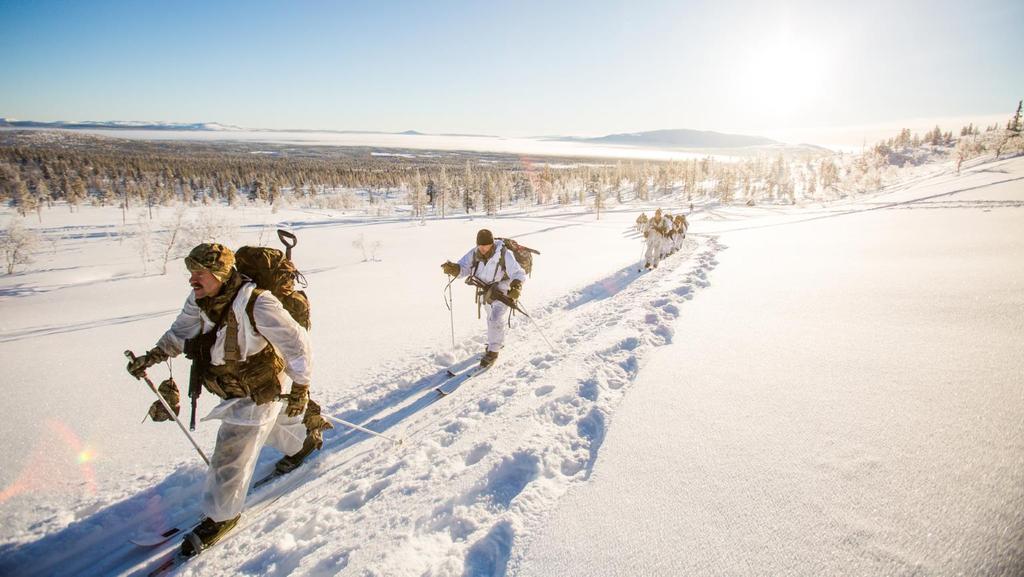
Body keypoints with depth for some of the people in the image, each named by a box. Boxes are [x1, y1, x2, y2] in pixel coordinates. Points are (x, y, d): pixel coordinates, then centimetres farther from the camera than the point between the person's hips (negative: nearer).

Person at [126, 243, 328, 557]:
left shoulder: (255, 304, -36)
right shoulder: (199, 299, -11)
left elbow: (297, 343, -28)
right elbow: (181, 332, 9)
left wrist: (300, 388, -21)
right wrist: (152, 356, -4)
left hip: (258, 392, -8)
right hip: (231, 387, 8)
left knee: (232, 453, -1)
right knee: (270, 425, 31)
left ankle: (221, 516, 22)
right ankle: (305, 442, 60)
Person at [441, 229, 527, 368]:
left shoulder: (505, 255, -28)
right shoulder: (475, 254, -16)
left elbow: (518, 274, -30)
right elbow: (463, 268, -20)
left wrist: (516, 287, -49)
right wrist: (453, 268, -43)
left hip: (504, 290, -6)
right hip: (487, 291, 6)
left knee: (495, 319, -20)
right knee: (491, 318, 23)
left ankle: (493, 352, -2)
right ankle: (498, 342, 50)